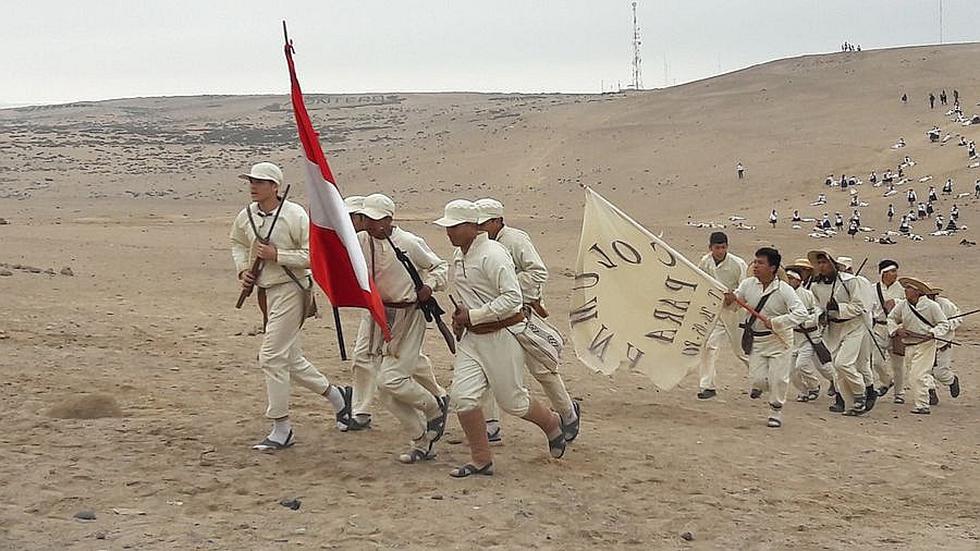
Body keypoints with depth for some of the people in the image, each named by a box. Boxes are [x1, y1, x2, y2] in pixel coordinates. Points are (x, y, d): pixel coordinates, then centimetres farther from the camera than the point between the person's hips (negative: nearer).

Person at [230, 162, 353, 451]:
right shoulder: (245, 216, 5)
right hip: (265, 292, 8)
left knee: (271, 357, -11)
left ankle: (282, 429, -2)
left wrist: (276, 255, -21)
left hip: (290, 289, -8)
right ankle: (336, 395, 34)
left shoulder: (295, 215, -15)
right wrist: (243, 270, 9)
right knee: (291, 358, 14)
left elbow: (314, 255, -17)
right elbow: (238, 243, 26)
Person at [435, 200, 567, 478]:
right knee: (462, 395, -6)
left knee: (512, 400, 4)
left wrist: (472, 315, -21)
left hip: (501, 336, -8)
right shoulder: (459, 255, 10)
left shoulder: (492, 254, -19)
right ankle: (481, 460, 6)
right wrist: (460, 314, 8)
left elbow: (513, 298, -25)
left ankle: (552, 424, 35)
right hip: (471, 337, 8)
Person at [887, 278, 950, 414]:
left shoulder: (931, 306, -7)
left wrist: (932, 333, -18)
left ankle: (922, 405, -11)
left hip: (925, 345, -5)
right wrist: (896, 330, -2)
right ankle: (917, 401, 23)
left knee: (919, 376, -14)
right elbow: (891, 319, 17)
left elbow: (944, 324, -1)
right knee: (912, 376, 10)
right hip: (908, 346, 6)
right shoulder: (902, 306, 4)